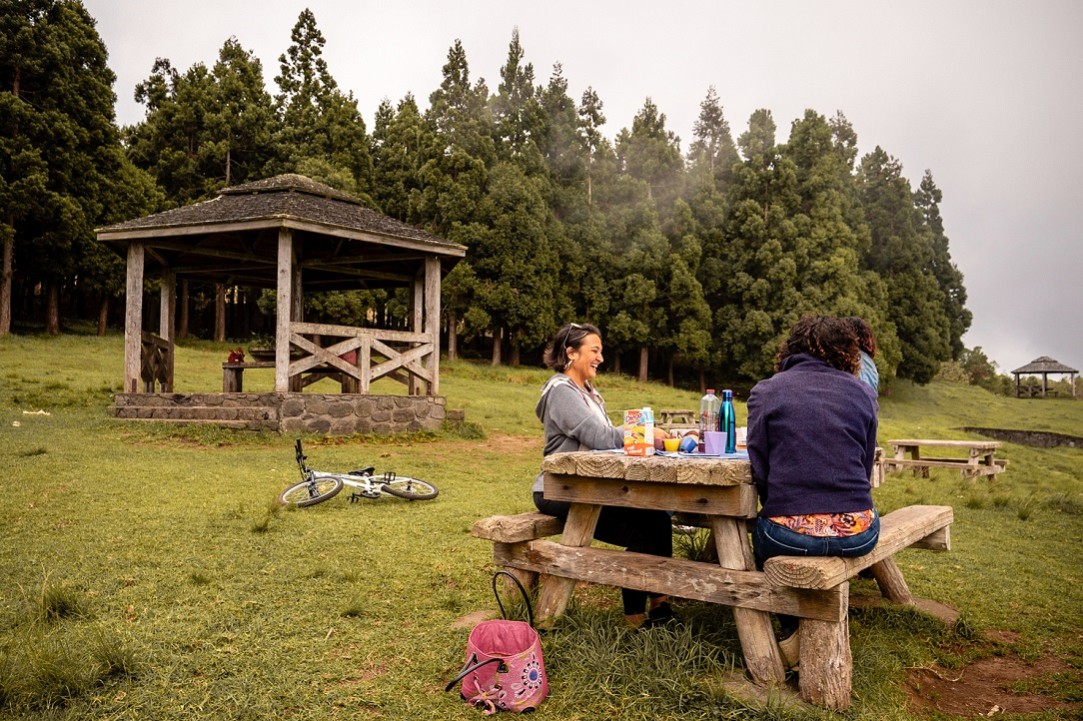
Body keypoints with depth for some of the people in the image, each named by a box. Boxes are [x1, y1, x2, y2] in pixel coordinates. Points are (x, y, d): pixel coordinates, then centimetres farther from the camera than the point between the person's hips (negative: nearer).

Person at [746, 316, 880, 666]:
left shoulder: (765, 391, 3)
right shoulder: (863, 392, 9)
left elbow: (759, 470, 0)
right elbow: (865, 468, 13)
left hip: (789, 534, -2)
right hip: (856, 534, 2)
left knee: (761, 533, 32)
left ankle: (792, 630, 22)